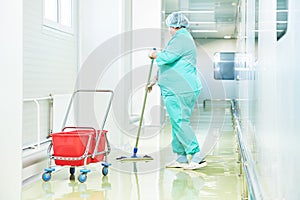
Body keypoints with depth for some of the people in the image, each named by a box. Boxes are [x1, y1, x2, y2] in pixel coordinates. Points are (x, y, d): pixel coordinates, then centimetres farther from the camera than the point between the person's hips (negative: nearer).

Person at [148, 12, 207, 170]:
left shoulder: (181, 39, -10)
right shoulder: (184, 38, 25)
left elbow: (167, 57, -22)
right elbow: (172, 64, 31)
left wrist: (155, 55, 1)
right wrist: (155, 80, 34)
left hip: (179, 90, -11)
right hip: (181, 89, 11)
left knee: (180, 122, -12)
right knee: (178, 122, 12)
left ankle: (197, 156, -14)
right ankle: (181, 158, 16)